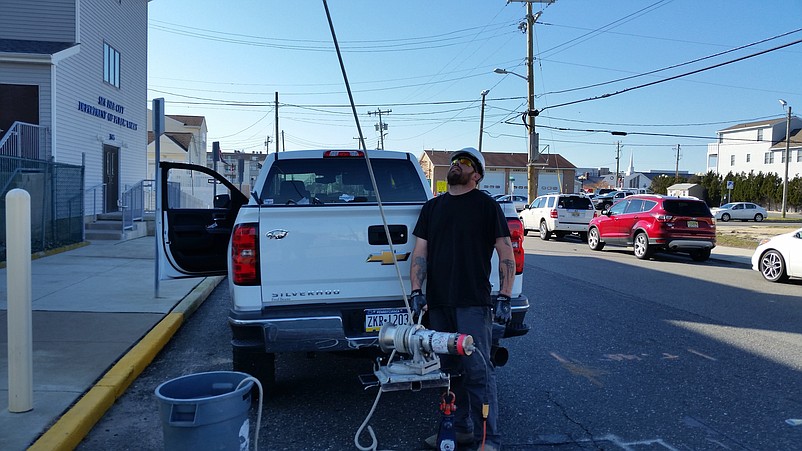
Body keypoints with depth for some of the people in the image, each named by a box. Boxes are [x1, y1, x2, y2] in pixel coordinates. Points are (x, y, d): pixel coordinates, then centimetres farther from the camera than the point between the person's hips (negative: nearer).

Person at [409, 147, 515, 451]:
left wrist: (504, 298, -9)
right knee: (450, 370, 13)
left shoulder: (487, 206, 1)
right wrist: (416, 291, 0)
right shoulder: (432, 207, 16)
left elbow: (506, 255, -1)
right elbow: (419, 252, 12)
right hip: (438, 304, 6)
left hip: (473, 303, -5)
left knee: (478, 371, -7)